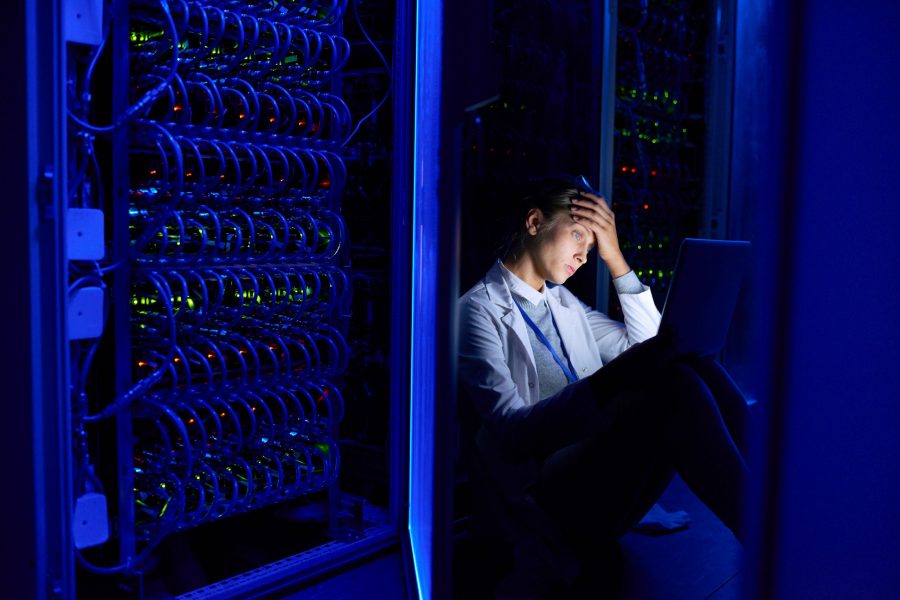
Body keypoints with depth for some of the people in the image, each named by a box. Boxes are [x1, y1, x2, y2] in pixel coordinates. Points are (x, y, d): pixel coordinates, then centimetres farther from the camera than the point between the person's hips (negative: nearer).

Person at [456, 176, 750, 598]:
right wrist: (606, 384, -31)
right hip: (541, 503, -7)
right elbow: (510, 431, -16)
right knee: (670, 385, -29)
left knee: (696, 366, -18)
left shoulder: (564, 303, 22)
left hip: (599, 480, 7)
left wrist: (616, 259, 13)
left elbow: (645, 346, 22)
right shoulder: (479, 310, -3)